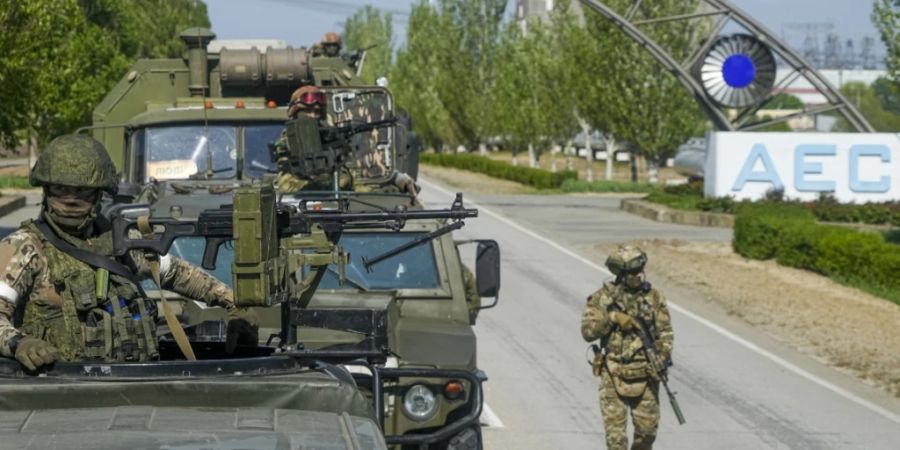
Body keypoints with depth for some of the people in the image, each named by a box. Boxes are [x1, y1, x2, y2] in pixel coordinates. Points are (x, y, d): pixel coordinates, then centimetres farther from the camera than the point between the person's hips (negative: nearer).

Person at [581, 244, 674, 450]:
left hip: (645, 374, 2)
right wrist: (612, 317, -21)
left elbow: (665, 331, 2)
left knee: (648, 429, 7)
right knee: (615, 431, -3)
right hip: (614, 376, -2)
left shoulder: (653, 297, 1)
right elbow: (588, 332, -8)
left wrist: (663, 355, -14)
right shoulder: (602, 298, -4)